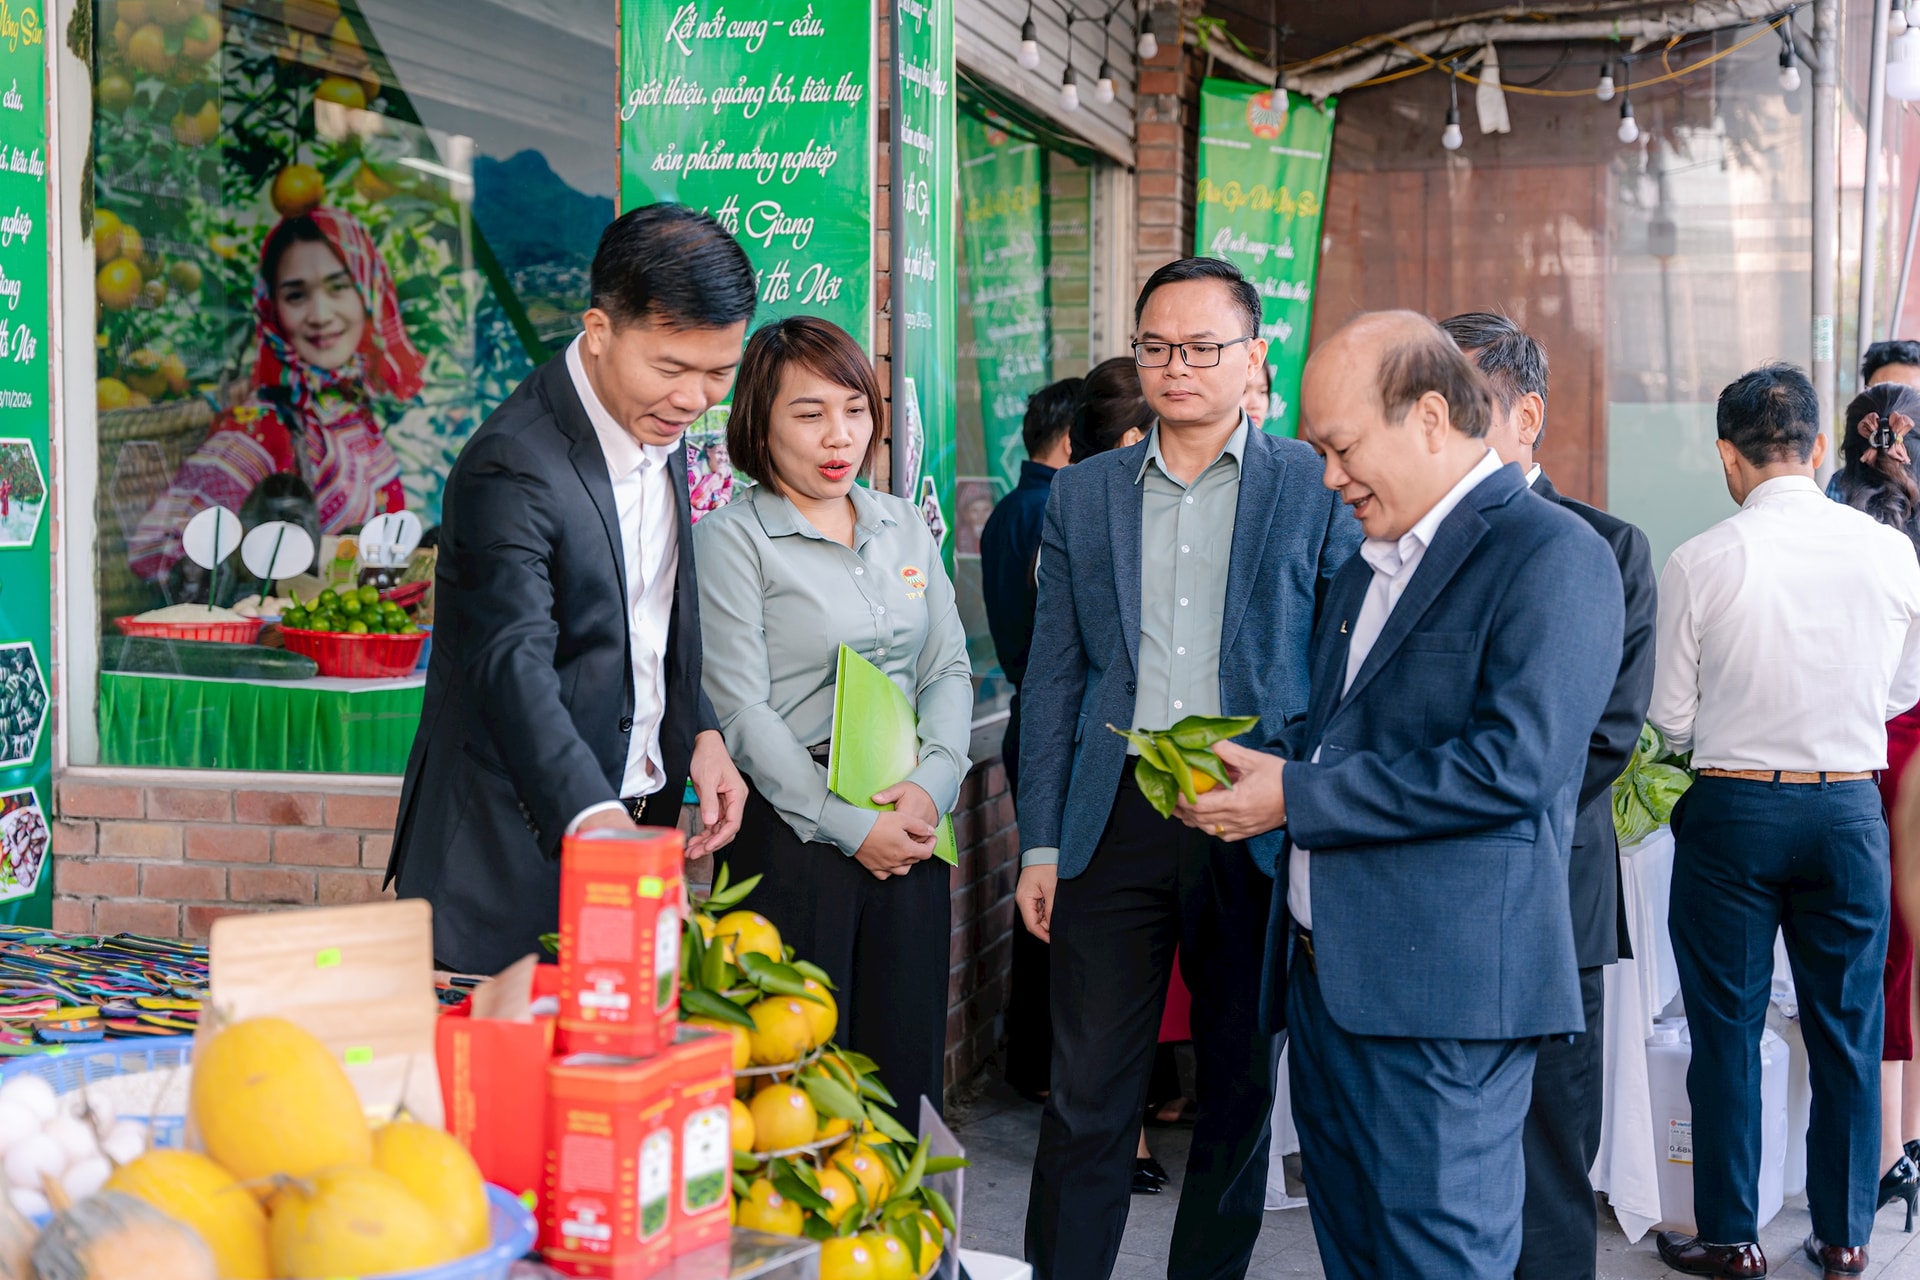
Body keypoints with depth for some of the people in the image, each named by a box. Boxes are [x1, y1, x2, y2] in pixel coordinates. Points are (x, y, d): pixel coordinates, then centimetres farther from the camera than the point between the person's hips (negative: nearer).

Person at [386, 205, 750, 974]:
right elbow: (513, 666, -32)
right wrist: (595, 821, -45)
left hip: (635, 809, 8)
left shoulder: (660, 424, 6)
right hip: (521, 846, -7)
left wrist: (700, 731, 4)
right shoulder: (513, 467, -21)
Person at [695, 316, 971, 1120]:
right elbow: (741, 711, -9)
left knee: (906, 1063, 8)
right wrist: (849, 826, -13)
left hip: (910, 824, 5)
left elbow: (949, 669, 12)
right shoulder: (731, 539, -3)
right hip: (793, 832, -5)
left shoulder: (904, 526, 13)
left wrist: (933, 781, -7)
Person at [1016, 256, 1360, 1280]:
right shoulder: (1083, 494, 10)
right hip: (1115, 823, 1)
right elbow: (1053, 678, 10)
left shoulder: (1317, 491, 2)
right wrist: (1041, 844, 5)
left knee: (1240, 1093, 11)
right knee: (1087, 1097, 2)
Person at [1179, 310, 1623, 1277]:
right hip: (1329, 976, 9)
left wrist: (1298, 795, -16)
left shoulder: (1551, 555, -11)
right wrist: (1258, 770, 4)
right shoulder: (1370, 564, 19)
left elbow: (1516, 763, -21)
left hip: (1442, 985, -9)